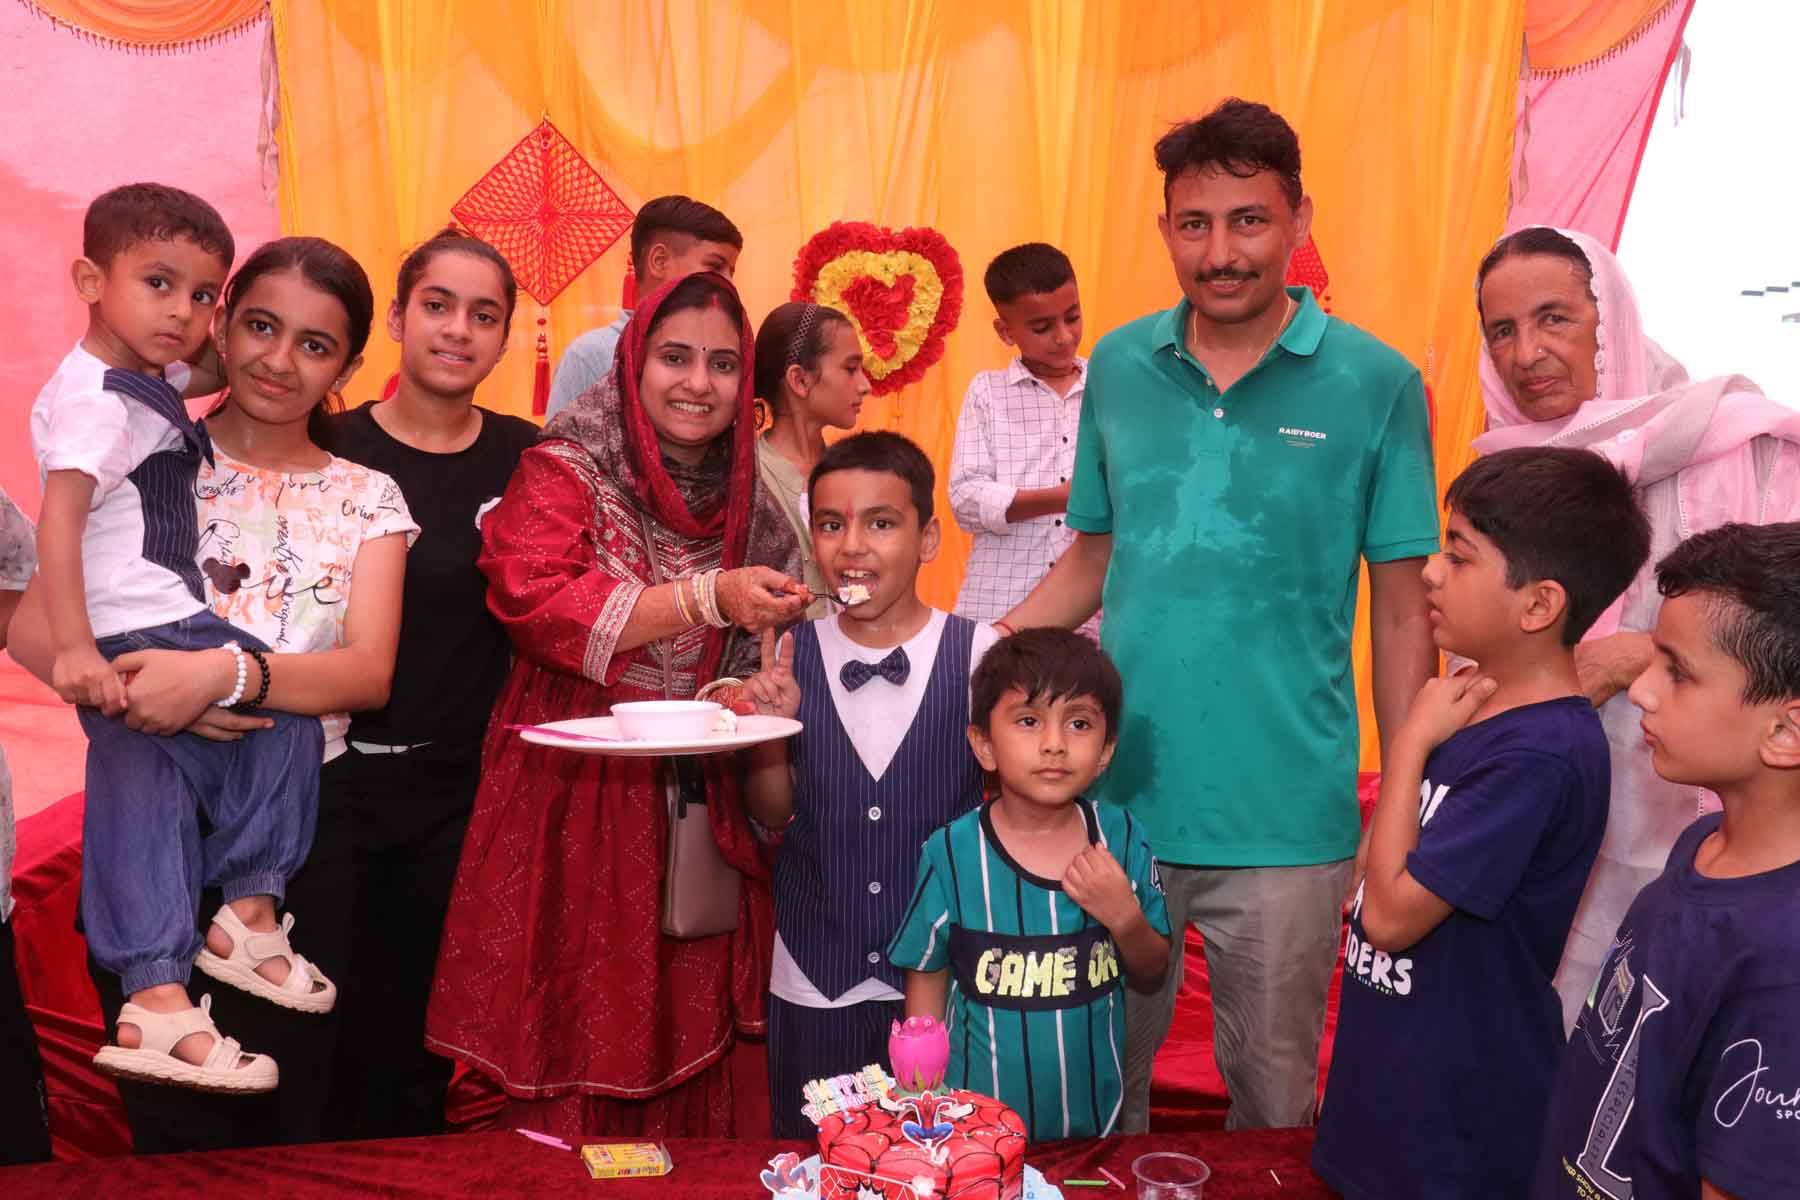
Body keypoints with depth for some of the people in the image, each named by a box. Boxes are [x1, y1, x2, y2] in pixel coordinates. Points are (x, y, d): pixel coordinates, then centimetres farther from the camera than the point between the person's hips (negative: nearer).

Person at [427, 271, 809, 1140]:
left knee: (689, 1051, 8)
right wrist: (708, 597, -23)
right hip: (576, 805, -4)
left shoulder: (748, 503, 11)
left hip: (702, 815, 4)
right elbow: (534, 601, -19)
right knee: (572, 1046, 0)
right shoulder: (565, 471, -2)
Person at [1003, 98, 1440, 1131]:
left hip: (1285, 824, -2)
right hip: (1116, 800, 3)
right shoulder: (1119, 367, 2)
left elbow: (1402, 614, -2)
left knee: (1273, 1102, 17)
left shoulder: (1375, 384, -6)